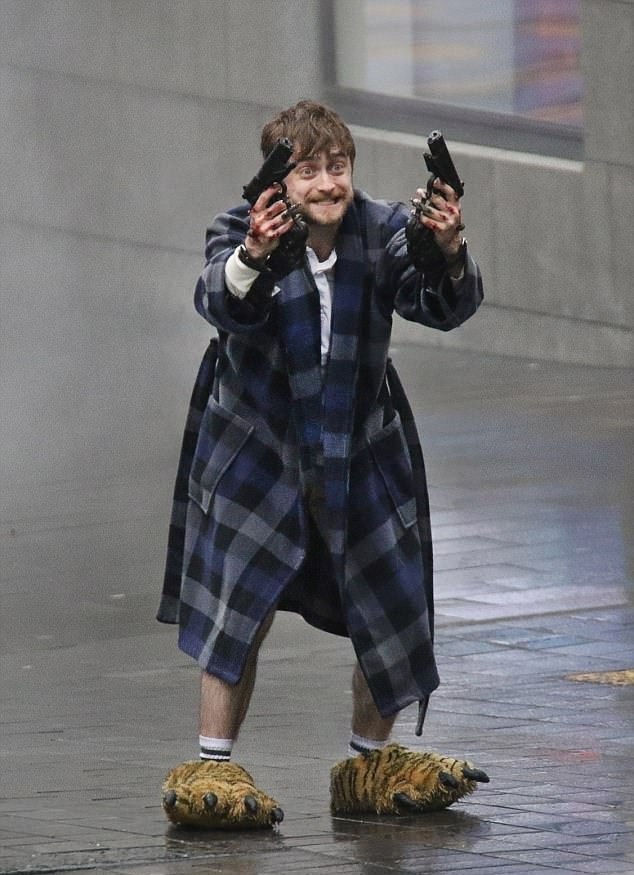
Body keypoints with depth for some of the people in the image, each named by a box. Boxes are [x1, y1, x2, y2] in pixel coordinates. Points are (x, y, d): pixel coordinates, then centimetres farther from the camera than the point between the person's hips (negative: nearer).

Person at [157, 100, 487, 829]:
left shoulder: (382, 233, -12)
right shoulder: (243, 231, -18)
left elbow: (444, 307, -22)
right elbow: (223, 304, -36)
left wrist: (447, 255, -45)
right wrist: (252, 259, -59)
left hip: (361, 450, 3)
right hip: (257, 443, -3)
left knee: (391, 606, 8)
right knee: (240, 607, -7)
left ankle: (372, 762, 25)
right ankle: (210, 767, 1)